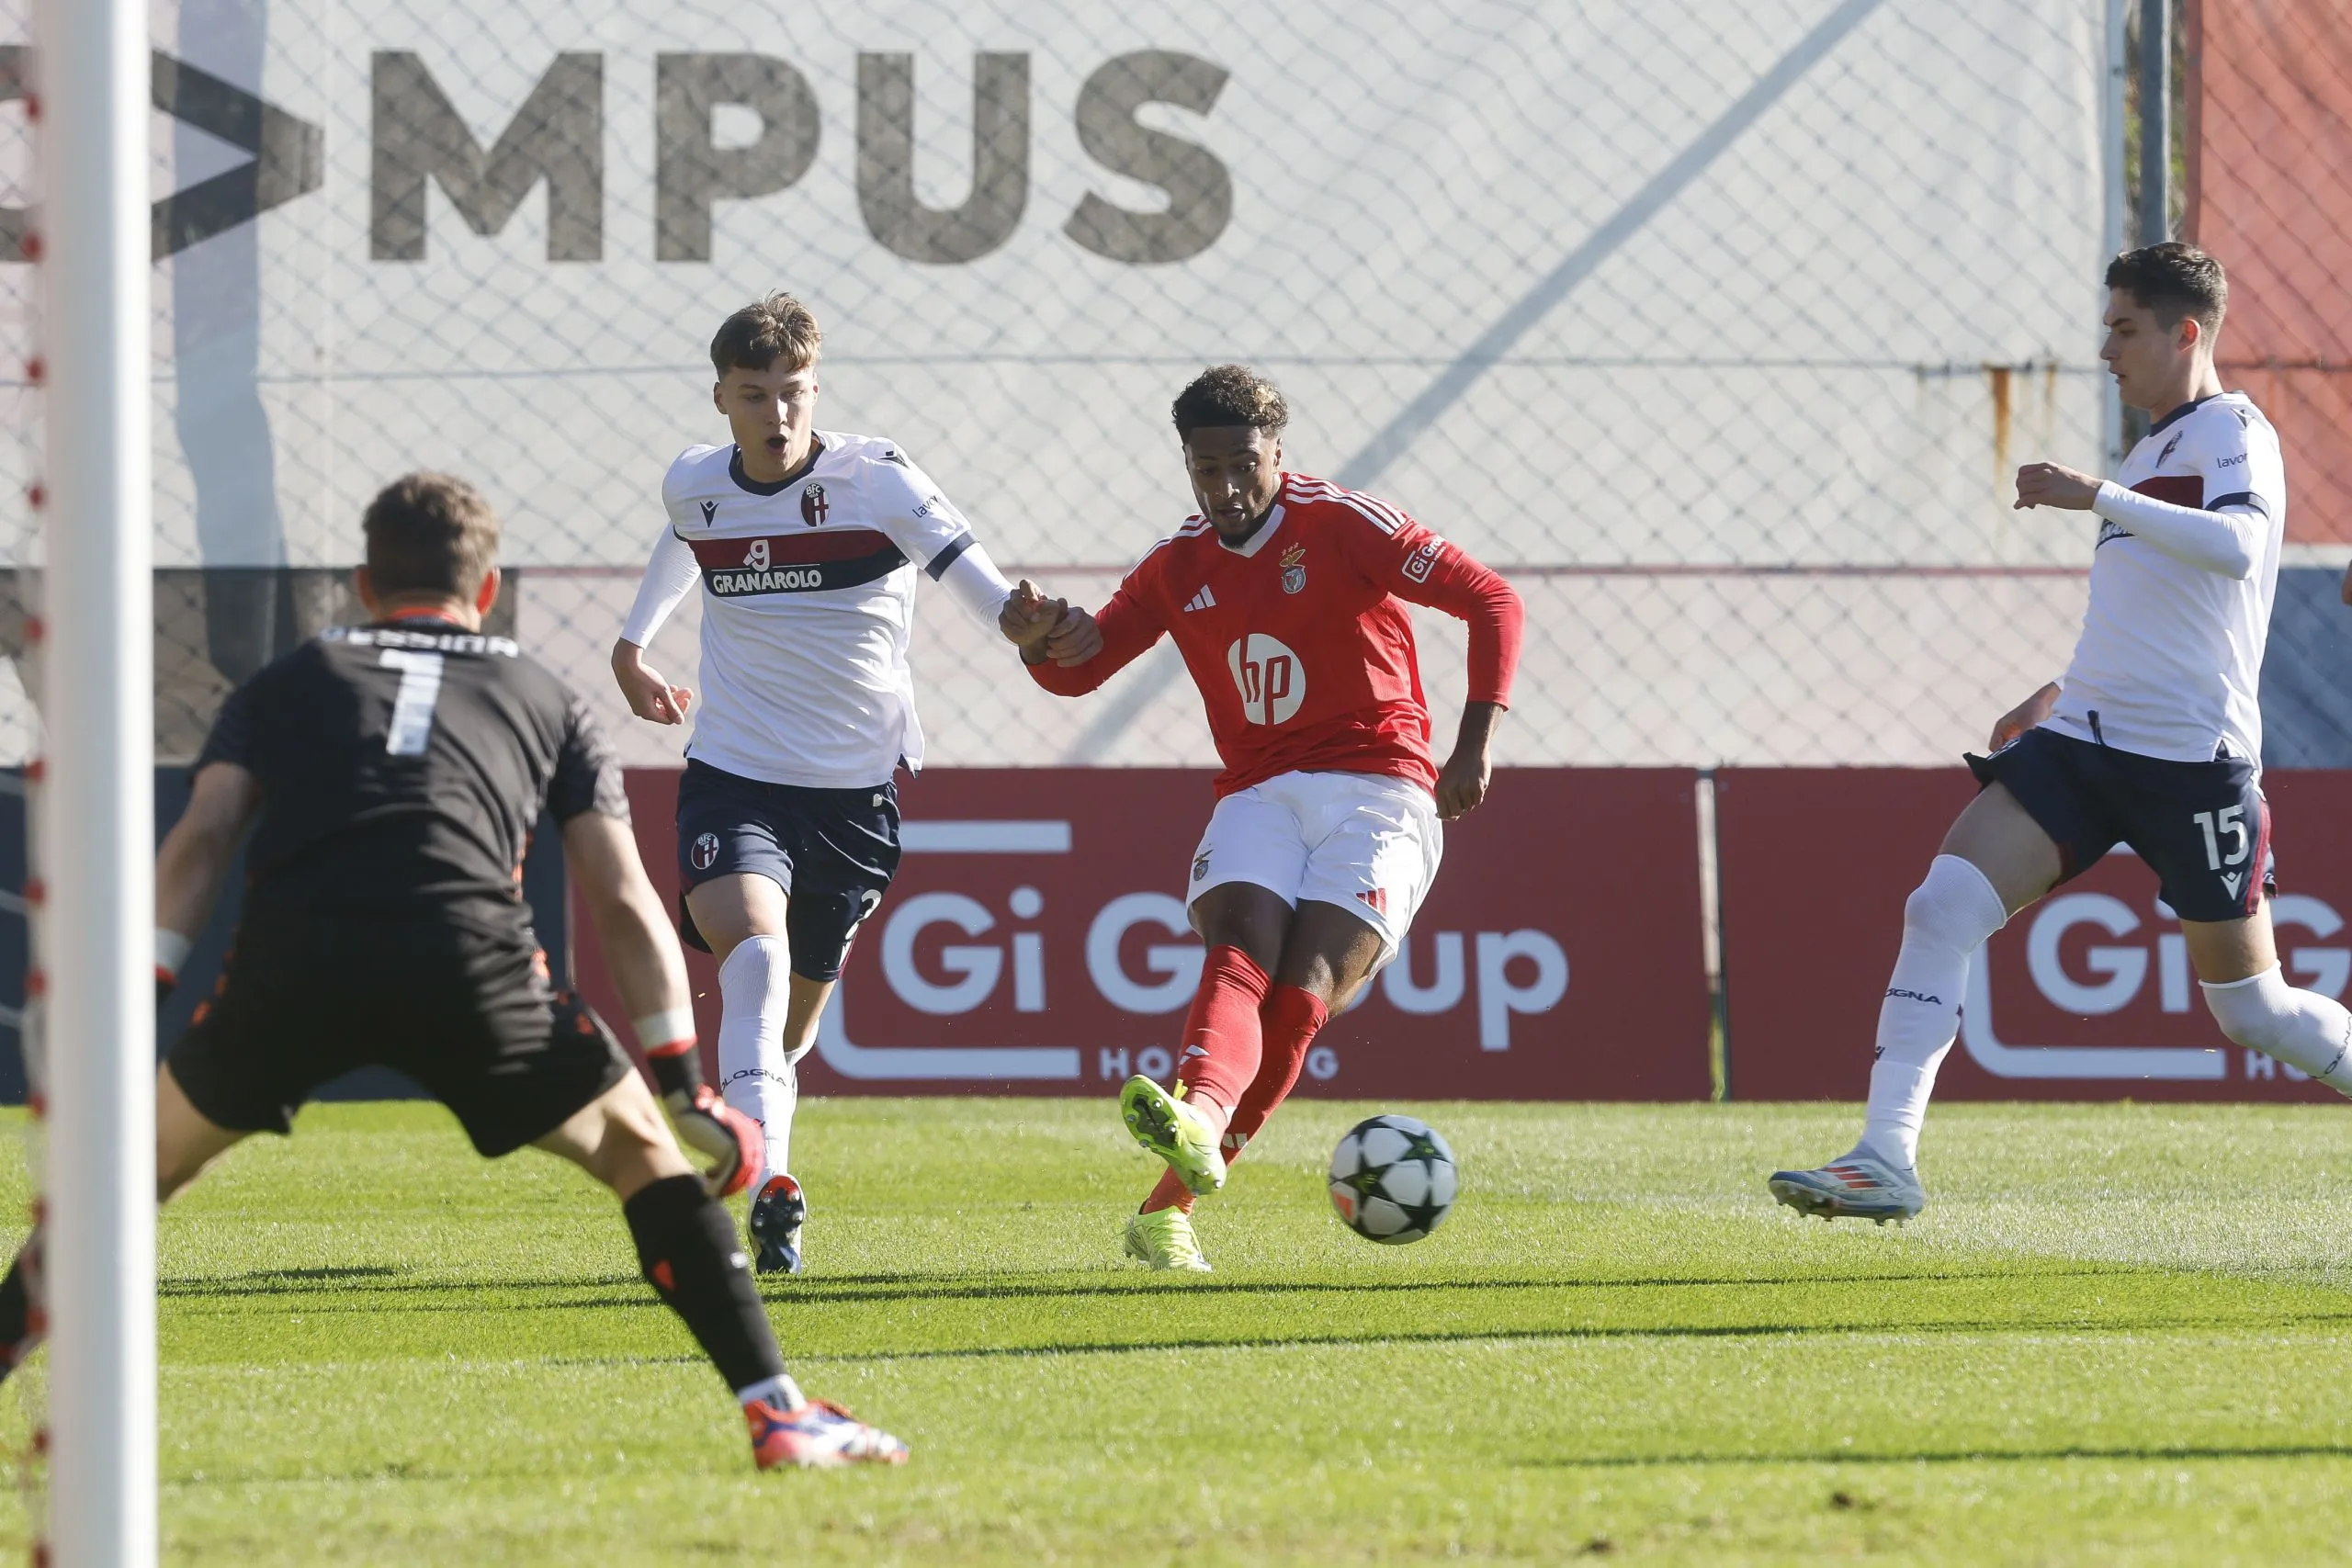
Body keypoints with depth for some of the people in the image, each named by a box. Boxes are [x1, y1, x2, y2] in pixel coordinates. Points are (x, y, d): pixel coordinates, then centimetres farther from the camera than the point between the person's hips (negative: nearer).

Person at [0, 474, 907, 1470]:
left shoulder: (283, 686, 30)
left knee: (149, 1158, 23)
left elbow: (201, 838, 13)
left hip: (291, 959, 1)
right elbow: (624, 907, 22)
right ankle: (778, 1413, 6)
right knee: (643, 1155, 17)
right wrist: (684, 1084, 22)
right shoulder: (544, 700, 30)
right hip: (469, 960, -1)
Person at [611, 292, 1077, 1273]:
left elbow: (972, 577, -17)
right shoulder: (694, 487, 1)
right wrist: (633, 643, 37)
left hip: (856, 785, 0)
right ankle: (770, 1188, -38)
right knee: (754, 949, -27)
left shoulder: (875, 480, -10)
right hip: (735, 776, 0)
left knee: (798, 1011, 10)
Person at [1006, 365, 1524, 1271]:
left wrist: (1474, 748, -11)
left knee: (1303, 992, -20)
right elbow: (1079, 671, 15)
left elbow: (1492, 601, -4)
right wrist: (1039, 642, -11)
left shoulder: (1344, 526, -3)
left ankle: (1169, 1206, -19)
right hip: (1258, 795, 4)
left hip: (1378, 786, -4)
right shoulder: (1177, 568, 11)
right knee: (1239, 959, -25)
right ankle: (1200, 1118, -55)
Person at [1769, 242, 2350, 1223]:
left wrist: (2099, 498, -32)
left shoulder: (2231, 432, -6)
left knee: (2251, 1010, 0)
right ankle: (1885, 1160, -19)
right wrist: (2058, 693, 29)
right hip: (2084, 739, 7)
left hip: (2193, 757, -7)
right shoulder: (2154, 449, 20)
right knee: (1943, 904, -14)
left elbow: (2238, 547, -29)